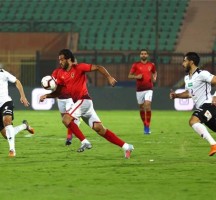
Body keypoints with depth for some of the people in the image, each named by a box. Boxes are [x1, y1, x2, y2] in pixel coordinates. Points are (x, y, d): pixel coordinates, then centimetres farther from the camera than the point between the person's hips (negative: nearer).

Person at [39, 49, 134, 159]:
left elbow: (98, 67, -10)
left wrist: (109, 77, -24)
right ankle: (126, 147, 5)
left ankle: (84, 142, -12)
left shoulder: (79, 67, -8)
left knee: (66, 119, -19)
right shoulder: (61, 74, 12)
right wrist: (46, 95, -1)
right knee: (100, 129, 2)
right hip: (78, 102, 7)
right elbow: (58, 92, 17)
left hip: (83, 100, -7)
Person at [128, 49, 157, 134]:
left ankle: (147, 127, -14)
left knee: (147, 105, -18)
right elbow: (129, 76, 3)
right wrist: (136, 77, -16)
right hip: (139, 89, 1)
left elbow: (154, 72, 23)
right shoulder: (136, 65, 0)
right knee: (141, 107, 7)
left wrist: (154, 78, 2)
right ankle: (145, 125, 25)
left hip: (149, 89, -1)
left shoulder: (151, 65, 5)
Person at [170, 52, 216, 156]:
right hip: (201, 107, 9)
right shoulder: (187, 78, 17)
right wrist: (176, 95, 16)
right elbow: (189, 93, 31)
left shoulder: (202, 74, -12)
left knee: (193, 121, -27)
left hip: (207, 104, -9)